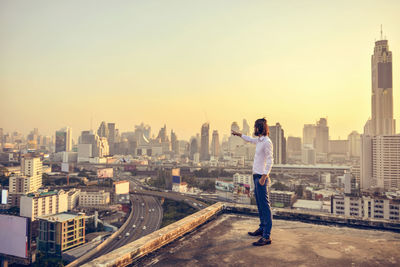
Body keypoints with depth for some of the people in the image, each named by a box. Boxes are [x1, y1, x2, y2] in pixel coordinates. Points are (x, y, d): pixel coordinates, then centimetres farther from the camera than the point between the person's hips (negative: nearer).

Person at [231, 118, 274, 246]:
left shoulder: (267, 142, -14)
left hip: (262, 177, -10)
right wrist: (238, 134, 47)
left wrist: (263, 177, -25)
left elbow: (270, 161, -20)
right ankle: (262, 228, 30)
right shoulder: (259, 140, 13)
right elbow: (249, 139, 35)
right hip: (256, 176, 10)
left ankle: (266, 236, -5)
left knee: (265, 206, -8)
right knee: (260, 205, 17)